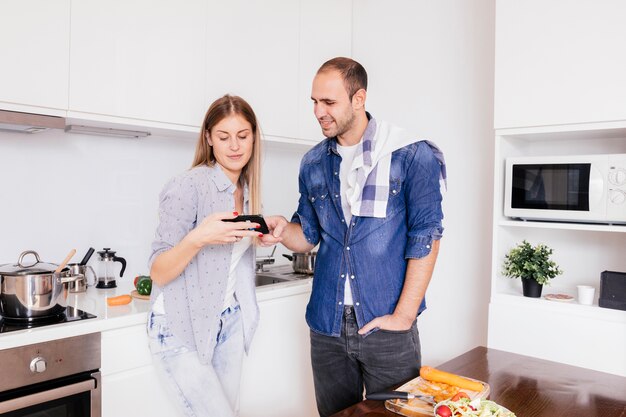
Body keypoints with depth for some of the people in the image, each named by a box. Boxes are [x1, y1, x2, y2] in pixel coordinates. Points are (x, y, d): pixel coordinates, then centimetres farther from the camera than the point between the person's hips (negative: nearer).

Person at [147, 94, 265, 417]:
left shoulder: (247, 191, 5)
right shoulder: (187, 187, -18)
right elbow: (158, 273, -20)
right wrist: (197, 239, -35)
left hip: (229, 323, 7)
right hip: (180, 328, -7)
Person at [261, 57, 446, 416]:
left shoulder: (412, 155, -9)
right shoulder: (313, 163, 6)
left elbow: (425, 238, -10)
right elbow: (308, 235, 11)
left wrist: (403, 316, -13)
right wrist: (284, 229, -11)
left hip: (386, 325, -4)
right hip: (327, 325, 5)